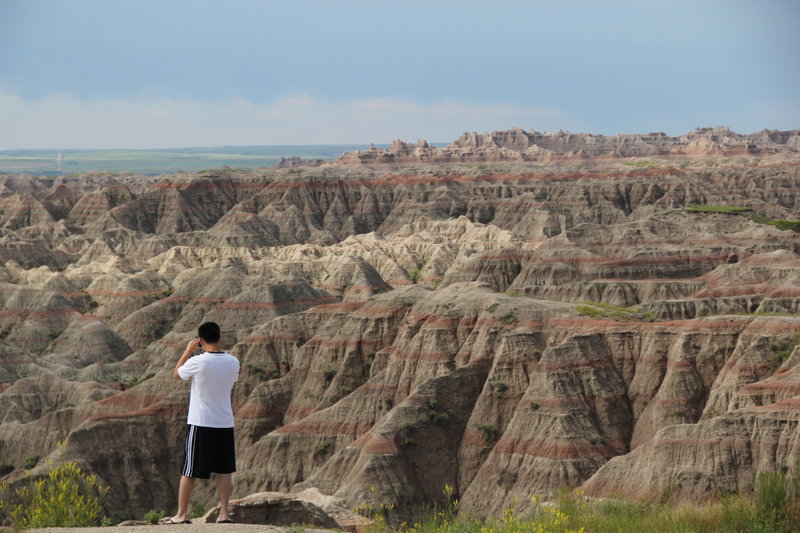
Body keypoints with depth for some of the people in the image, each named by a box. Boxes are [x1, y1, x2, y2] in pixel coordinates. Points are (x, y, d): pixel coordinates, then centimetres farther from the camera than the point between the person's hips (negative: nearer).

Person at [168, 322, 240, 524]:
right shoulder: (233, 362, -1)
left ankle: (181, 514, 8)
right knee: (224, 470, 10)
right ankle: (224, 513, 7)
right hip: (225, 423, 4)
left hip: (200, 424, -4)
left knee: (189, 471, 4)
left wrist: (188, 351, 11)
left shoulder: (197, 362, -14)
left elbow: (176, 374, 5)